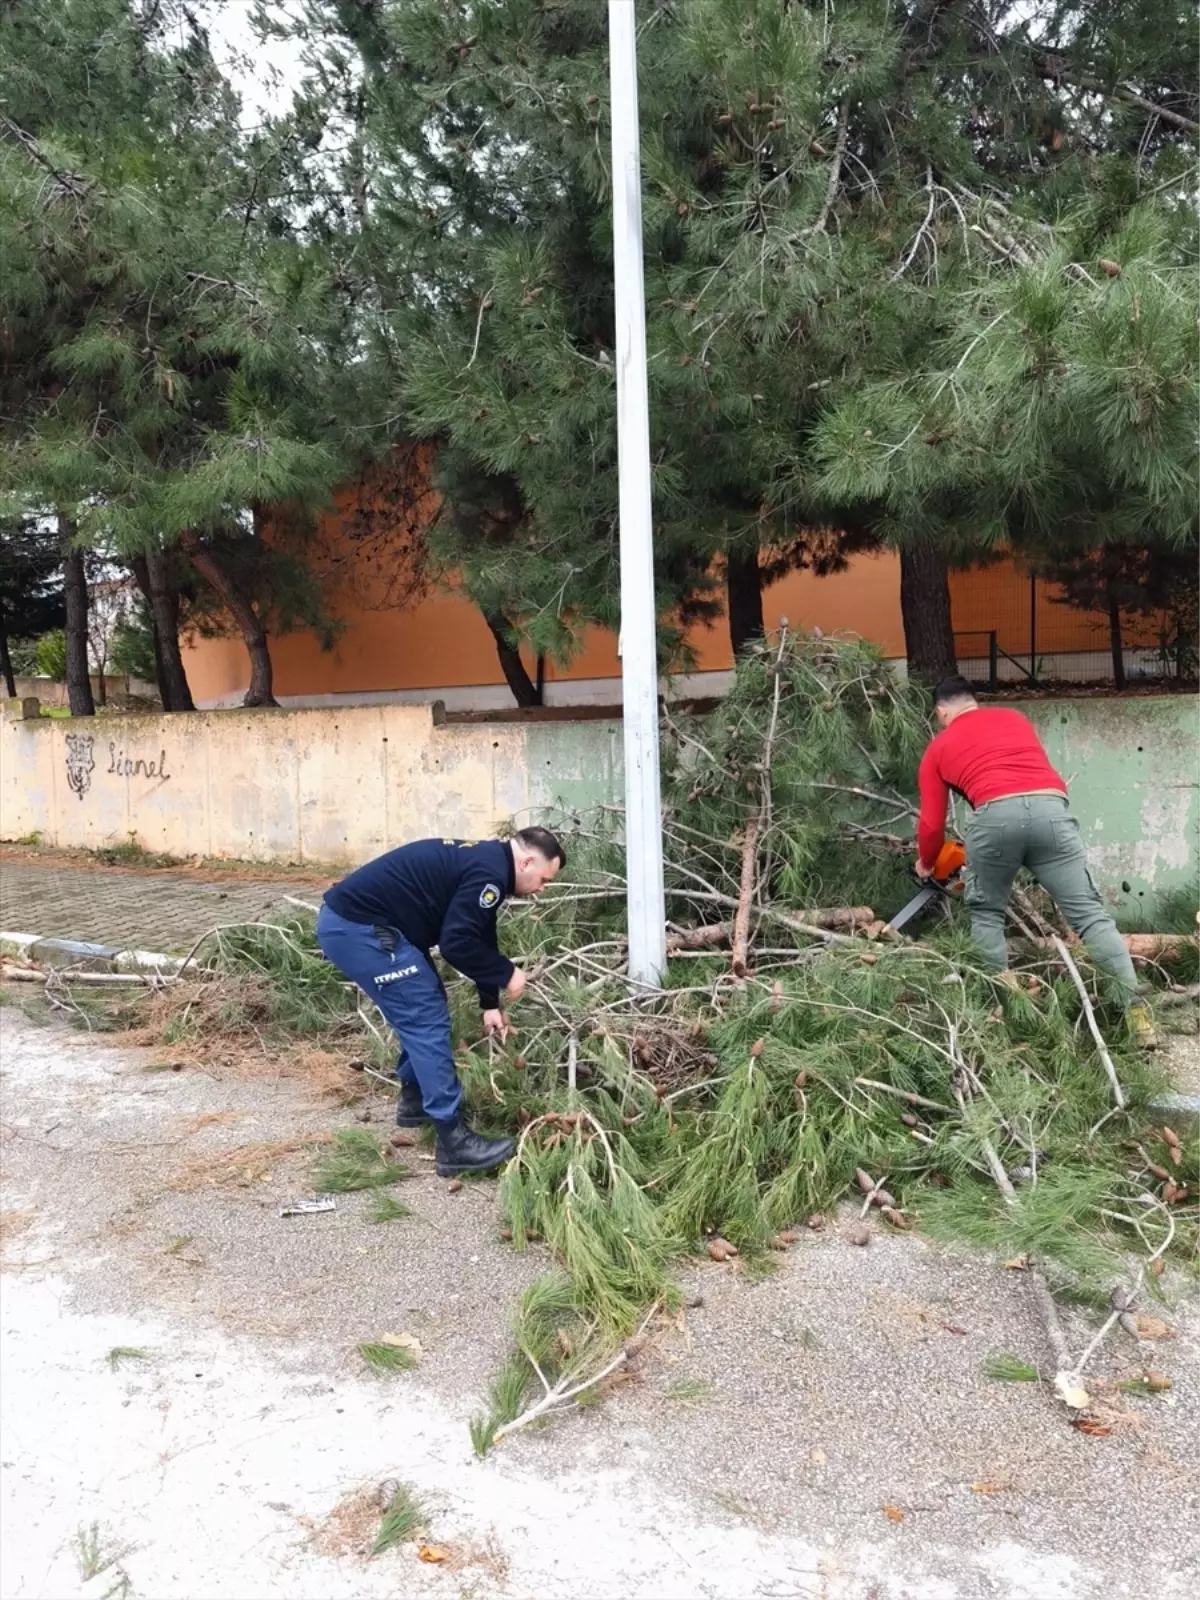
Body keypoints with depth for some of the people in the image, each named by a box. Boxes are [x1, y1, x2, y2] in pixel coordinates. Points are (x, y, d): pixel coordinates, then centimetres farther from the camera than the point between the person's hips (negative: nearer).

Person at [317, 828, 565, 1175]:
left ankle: (415, 1099, 37)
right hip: (358, 927, -11)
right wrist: (507, 974, -5)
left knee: (421, 1009, 23)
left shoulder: (483, 860, 18)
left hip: (349, 919, 11)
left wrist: (490, 1004, 28)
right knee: (428, 1020, -8)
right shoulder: (491, 873, -15)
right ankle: (454, 1141, -4)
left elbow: (477, 939, 26)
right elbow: (457, 943, -19)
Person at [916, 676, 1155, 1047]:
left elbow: (932, 824, 24)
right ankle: (1134, 1008, -1)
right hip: (1051, 809, 2)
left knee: (985, 913, 20)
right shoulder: (1015, 717, 32)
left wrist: (925, 863, 43)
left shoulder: (938, 749, 24)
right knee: (1088, 911, 5)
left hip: (995, 817, -2)